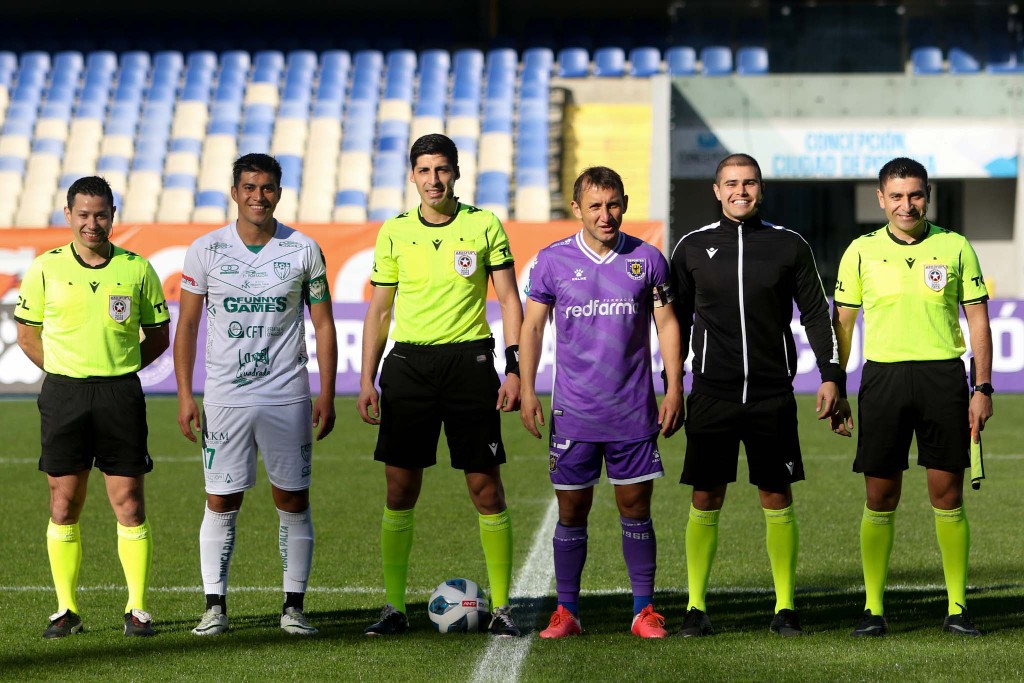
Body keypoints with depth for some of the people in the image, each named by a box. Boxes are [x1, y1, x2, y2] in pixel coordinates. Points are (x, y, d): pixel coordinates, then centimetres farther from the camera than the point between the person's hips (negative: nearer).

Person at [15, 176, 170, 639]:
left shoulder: (137, 269, 2)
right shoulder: (45, 268, 2)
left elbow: (159, 335, 12)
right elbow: (27, 335, 11)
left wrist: (118, 370, 2)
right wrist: (66, 374, 2)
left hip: (121, 394, 0)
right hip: (63, 393, 1)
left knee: (129, 504, -2)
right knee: (64, 505, 3)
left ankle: (137, 608, 6)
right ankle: (67, 609, 10)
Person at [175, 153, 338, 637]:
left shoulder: (303, 250, 2)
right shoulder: (206, 251, 2)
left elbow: (323, 325, 6)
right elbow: (186, 326, 6)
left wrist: (326, 396, 0)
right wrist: (184, 395, -1)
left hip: (288, 397, 0)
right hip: (225, 397, 0)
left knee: (293, 500, 2)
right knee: (221, 501, -1)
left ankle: (294, 606, 8)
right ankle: (215, 606, 5)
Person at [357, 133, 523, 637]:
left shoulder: (484, 226, 2)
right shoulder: (394, 232, 7)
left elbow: (509, 299, 4)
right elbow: (378, 310, 12)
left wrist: (514, 369, -5)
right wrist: (367, 379, 5)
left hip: (469, 359, -2)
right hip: (408, 362, 2)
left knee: (486, 487, -2)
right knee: (400, 487, 0)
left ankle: (501, 608, 4)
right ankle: (394, 607, 7)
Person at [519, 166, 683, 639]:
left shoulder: (647, 260, 2)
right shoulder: (553, 260, 1)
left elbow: (667, 325, 7)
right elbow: (532, 326, 6)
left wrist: (674, 390, 0)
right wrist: (527, 391, -1)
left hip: (634, 412, 0)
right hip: (573, 413, 0)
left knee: (635, 507, 3)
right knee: (572, 510, 3)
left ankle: (644, 610, 9)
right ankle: (566, 612, 11)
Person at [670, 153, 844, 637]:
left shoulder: (790, 246, 5)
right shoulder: (693, 247, 6)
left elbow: (816, 313, 9)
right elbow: (677, 320, 12)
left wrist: (831, 375, 1)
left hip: (773, 393, 0)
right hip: (712, 393, 0)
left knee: (777, 498, 2)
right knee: (705, 499, 0)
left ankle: (785, 608, 9)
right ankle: (696, 608, 6)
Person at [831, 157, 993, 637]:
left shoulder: (954, 247, 4)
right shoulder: (862, 251, 5)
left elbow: (978, 320, 6)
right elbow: (841, 324, 9)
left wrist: (983, 389, -1)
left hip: (943, 376, 0)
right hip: (882, 377, 0)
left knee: (948, 495, 1)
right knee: (880, 498, 1)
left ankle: (957, 608, 7)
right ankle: (873, 609, 7)